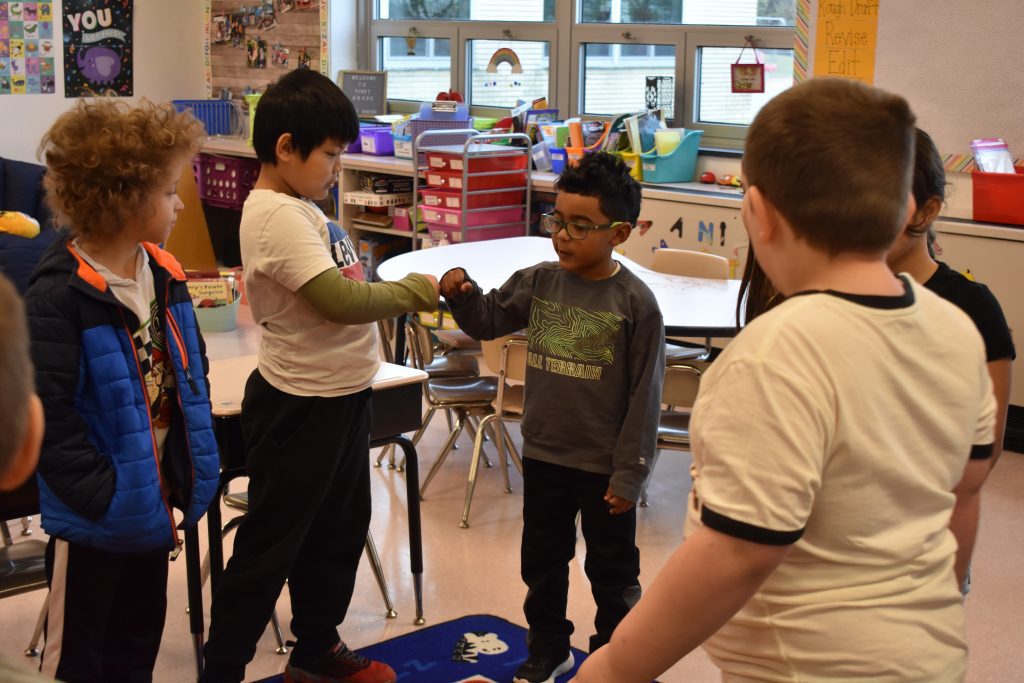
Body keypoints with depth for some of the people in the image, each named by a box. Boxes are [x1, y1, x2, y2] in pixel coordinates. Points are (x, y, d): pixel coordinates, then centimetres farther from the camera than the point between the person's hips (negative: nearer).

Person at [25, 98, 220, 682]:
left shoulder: (163, 273, 1)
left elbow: (191, 369, 11)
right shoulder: (59, 296, -22)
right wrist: (106, 496, -24)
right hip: (95, 515, -7)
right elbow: (49, 414, -25)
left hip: (154, 497, 7)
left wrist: (193, 464, 5)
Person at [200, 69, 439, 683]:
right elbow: (342, 299, -28)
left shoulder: (302, 207, 8)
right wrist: (416, 291, -15)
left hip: (341, 396, 10)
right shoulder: (277, 216, -23)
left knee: (339, 530, 22)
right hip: (300, 407, -10)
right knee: (270, 547, 2)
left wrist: (401, 298, -1)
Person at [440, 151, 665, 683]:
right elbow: (488, 320, 9)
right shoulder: (538, 282, -4)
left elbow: (644, 395, -14)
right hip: (544, 454, 5)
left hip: (606, 465, -5)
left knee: (611, 570, 14)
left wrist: (630, 473, -12)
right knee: (542, 561, 21)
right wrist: (461, 292, -13)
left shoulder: (635, 302, -17)